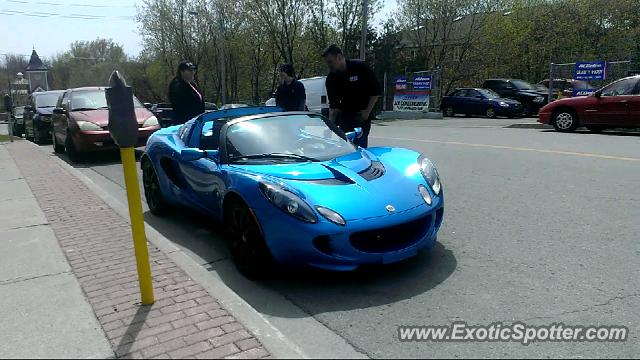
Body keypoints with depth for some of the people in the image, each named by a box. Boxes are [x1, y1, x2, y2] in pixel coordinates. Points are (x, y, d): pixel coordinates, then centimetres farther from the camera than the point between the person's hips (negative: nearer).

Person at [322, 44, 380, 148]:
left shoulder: (360, 67, -11)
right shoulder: (331, 79, -1)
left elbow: (376, 91, -6)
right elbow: (333, 105, -1)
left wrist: (368, 111, -11)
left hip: (362, 116, -3)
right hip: (345, 115, 4)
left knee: (360, 145, -8)